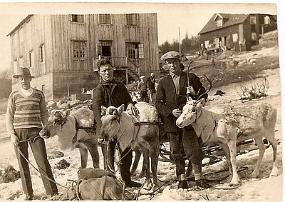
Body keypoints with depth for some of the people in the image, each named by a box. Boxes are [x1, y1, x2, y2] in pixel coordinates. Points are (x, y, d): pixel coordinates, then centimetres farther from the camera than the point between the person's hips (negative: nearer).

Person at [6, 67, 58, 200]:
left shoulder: (38, 94, 7)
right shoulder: (14, 95, 5)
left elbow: (44, 114, 14)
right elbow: (9, 117, 6)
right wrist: (12, 134, -3)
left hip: (35, 131, 0)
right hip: (18, 132, 1)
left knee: (43, 161, -6)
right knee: (23, 164, 5)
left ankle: (52, 192, -2)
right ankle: (28, 194, 15)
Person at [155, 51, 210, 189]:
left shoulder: (191, 78, 8)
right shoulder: (163, 82, 11)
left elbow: (204, 95, 10)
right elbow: (159, 103, 5)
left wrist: (195, 96, -12)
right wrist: (171, 112, -12)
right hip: (172, 121, 2)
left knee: (194, 149, -3)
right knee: (177, 152, 7)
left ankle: (198, 178, 9)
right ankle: (181, 179, 18)